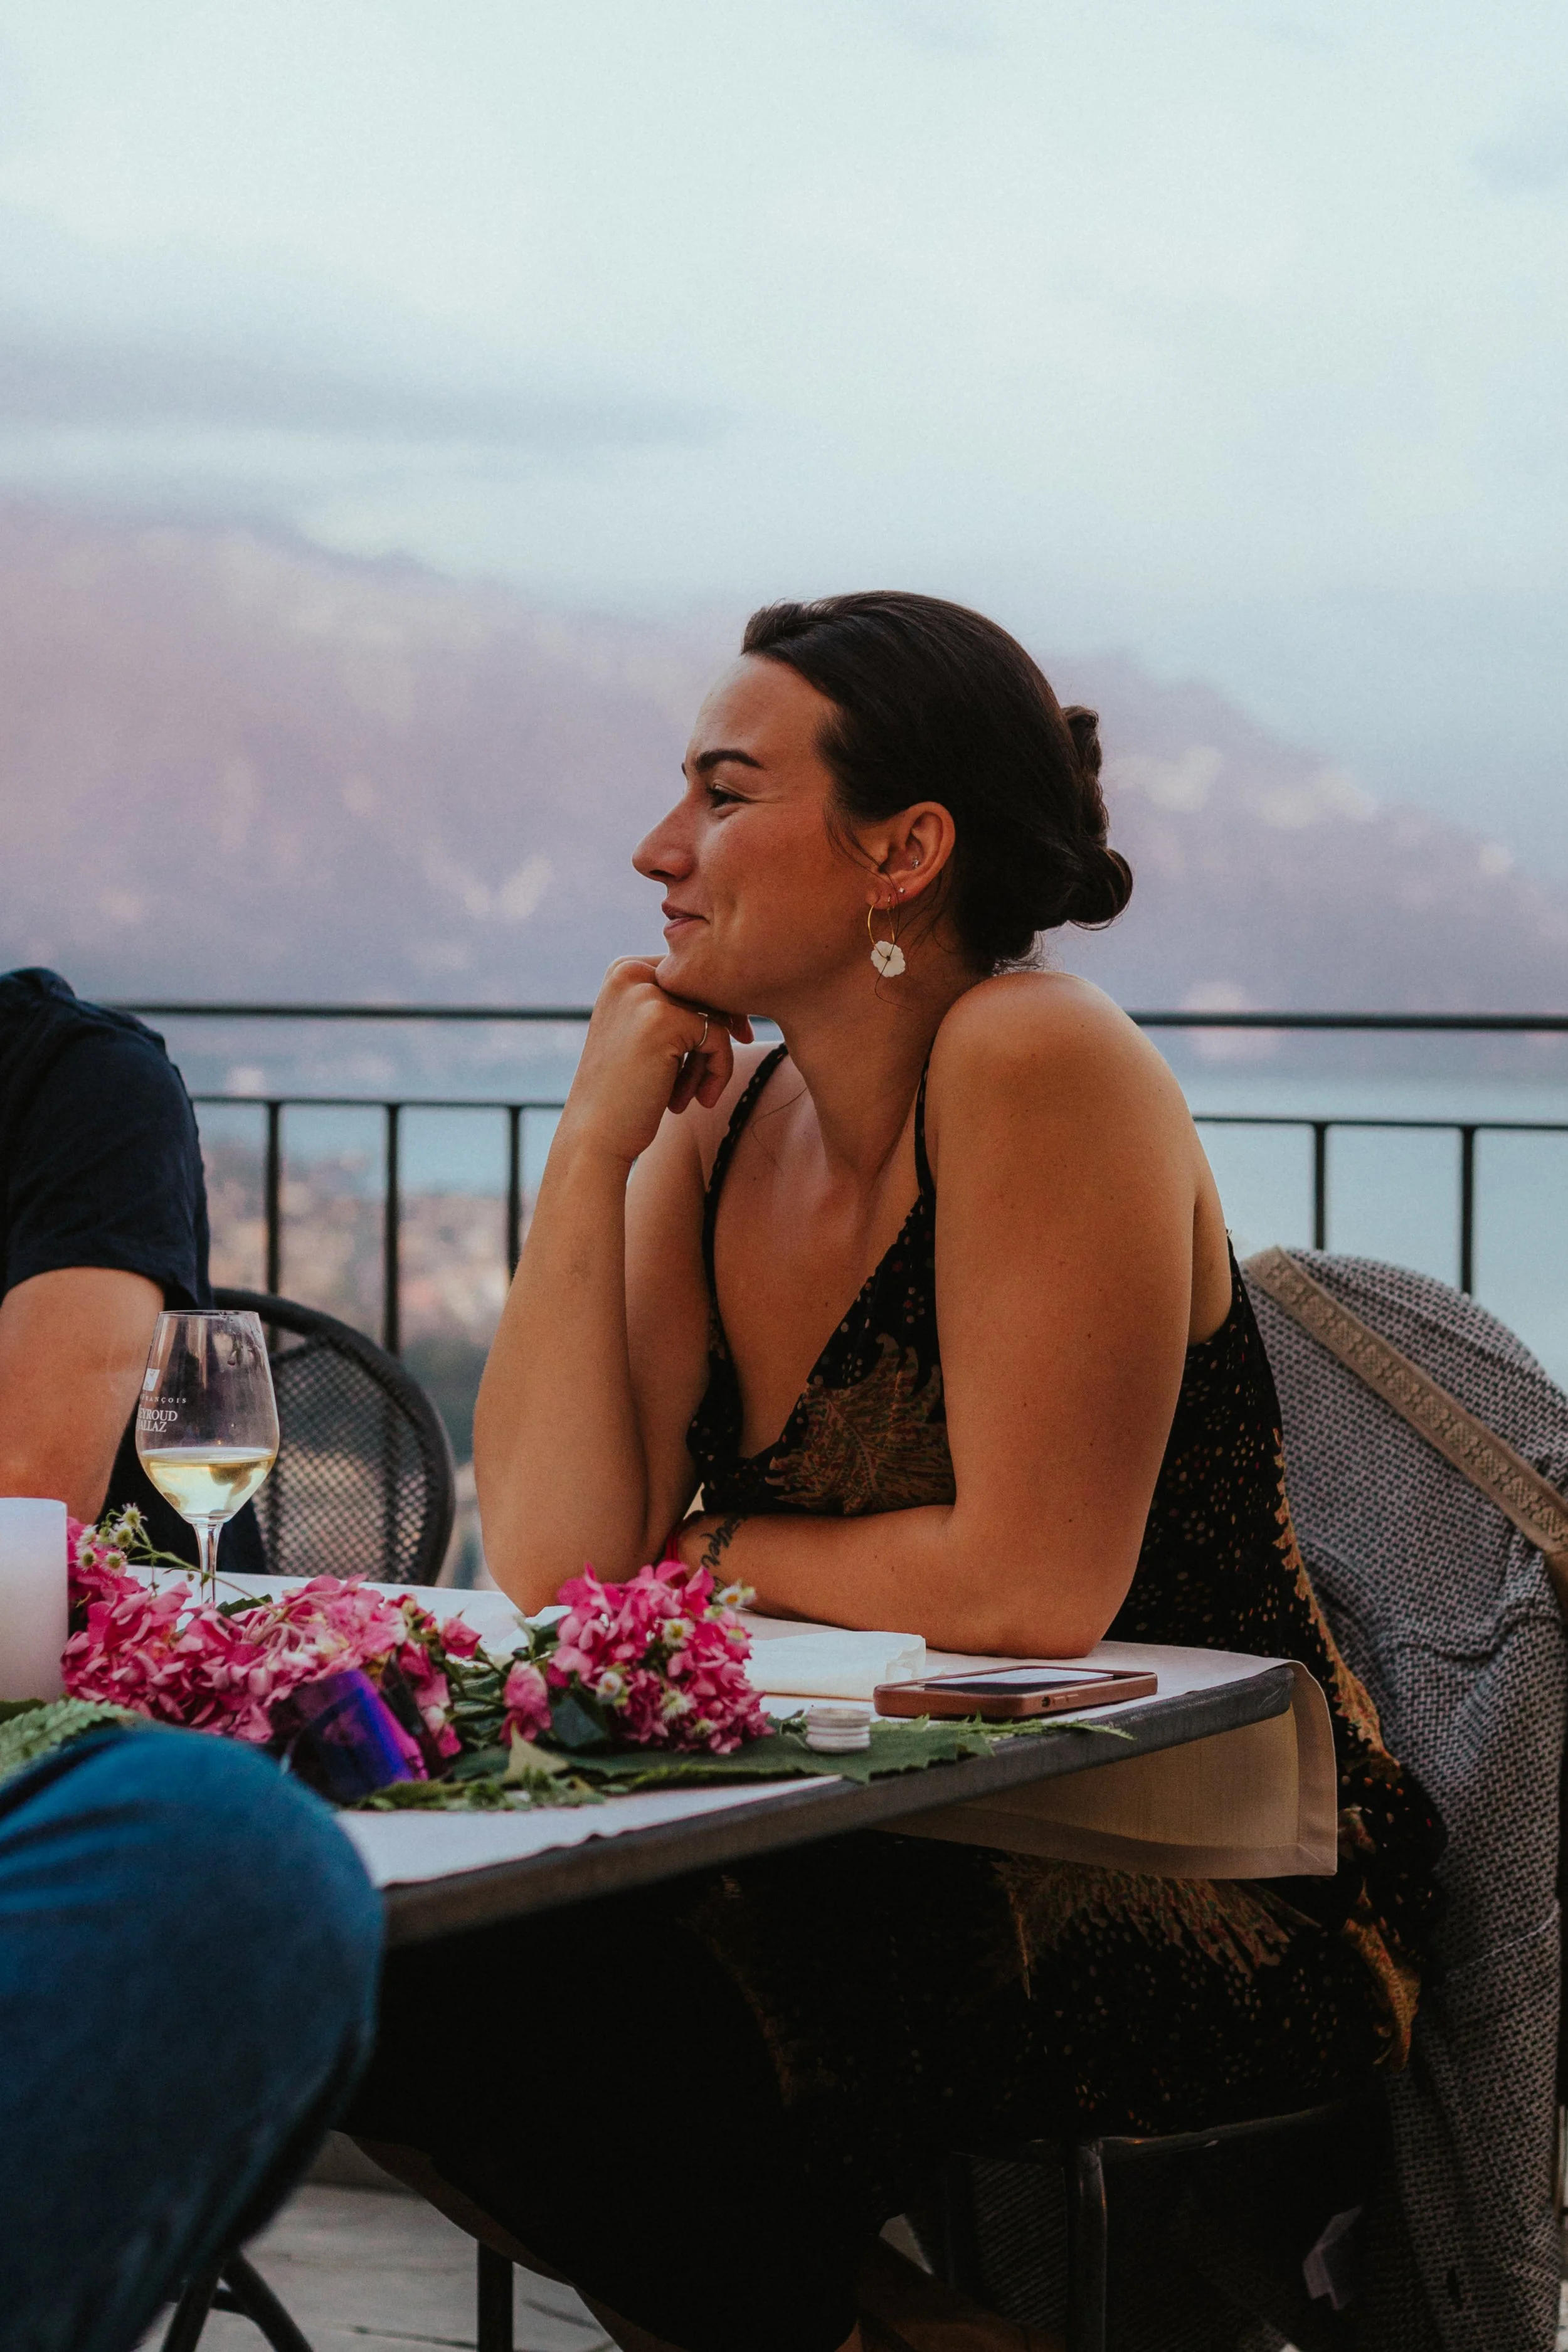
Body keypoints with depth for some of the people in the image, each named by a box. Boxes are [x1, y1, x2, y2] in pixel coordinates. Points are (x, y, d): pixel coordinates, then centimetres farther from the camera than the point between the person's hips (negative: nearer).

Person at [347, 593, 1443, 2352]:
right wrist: (591, 1143, -6)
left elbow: (1036, 1589, -22)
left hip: (1216, 1901, -7)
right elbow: (555, 1561, -5)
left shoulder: (1042, 1069, -17)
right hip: (920, 1843, 7)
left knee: (547, 1993, -26)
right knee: (389, 1944, -12)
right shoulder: (720, 1129, 6)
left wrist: (721, 1554, -5)